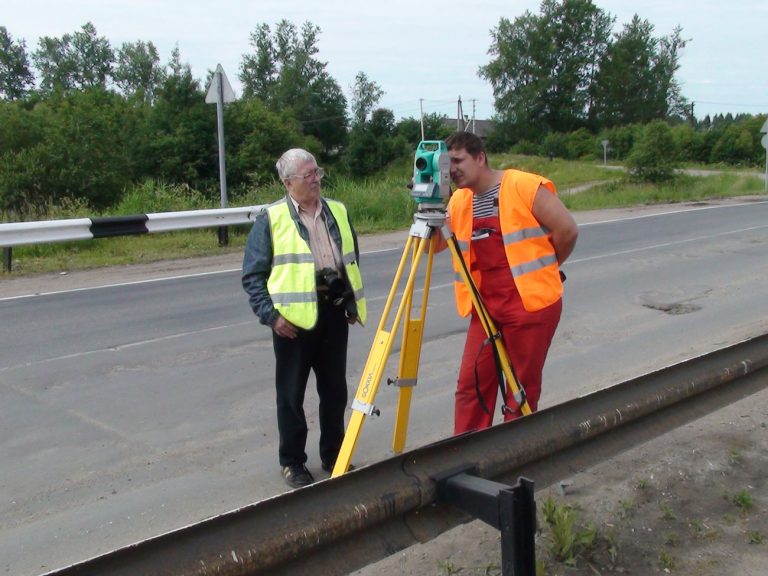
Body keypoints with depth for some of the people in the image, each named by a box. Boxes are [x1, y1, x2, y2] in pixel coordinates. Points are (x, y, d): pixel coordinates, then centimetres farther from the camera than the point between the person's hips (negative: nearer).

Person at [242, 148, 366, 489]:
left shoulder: (338, 211, 12)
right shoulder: (271, 218, -3)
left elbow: (352, 260, 19)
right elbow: (253, 274, -5)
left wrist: (353, 303, 12)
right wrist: (269, 314, -14)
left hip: (334, 310, 5)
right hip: (294, 317, -4)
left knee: (335, 390, 13)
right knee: (292, 394, 6)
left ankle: (333, 456, 28)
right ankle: (291, 462, 20)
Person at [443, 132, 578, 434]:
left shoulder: (525, 186, -11)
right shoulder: (459, 200, 9)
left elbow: (568, 230, -8)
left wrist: (541, 269, 4)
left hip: (530, 303, -6)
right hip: (486, 305, 6)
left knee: (522, 389, 5)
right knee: (470, 384, 4)